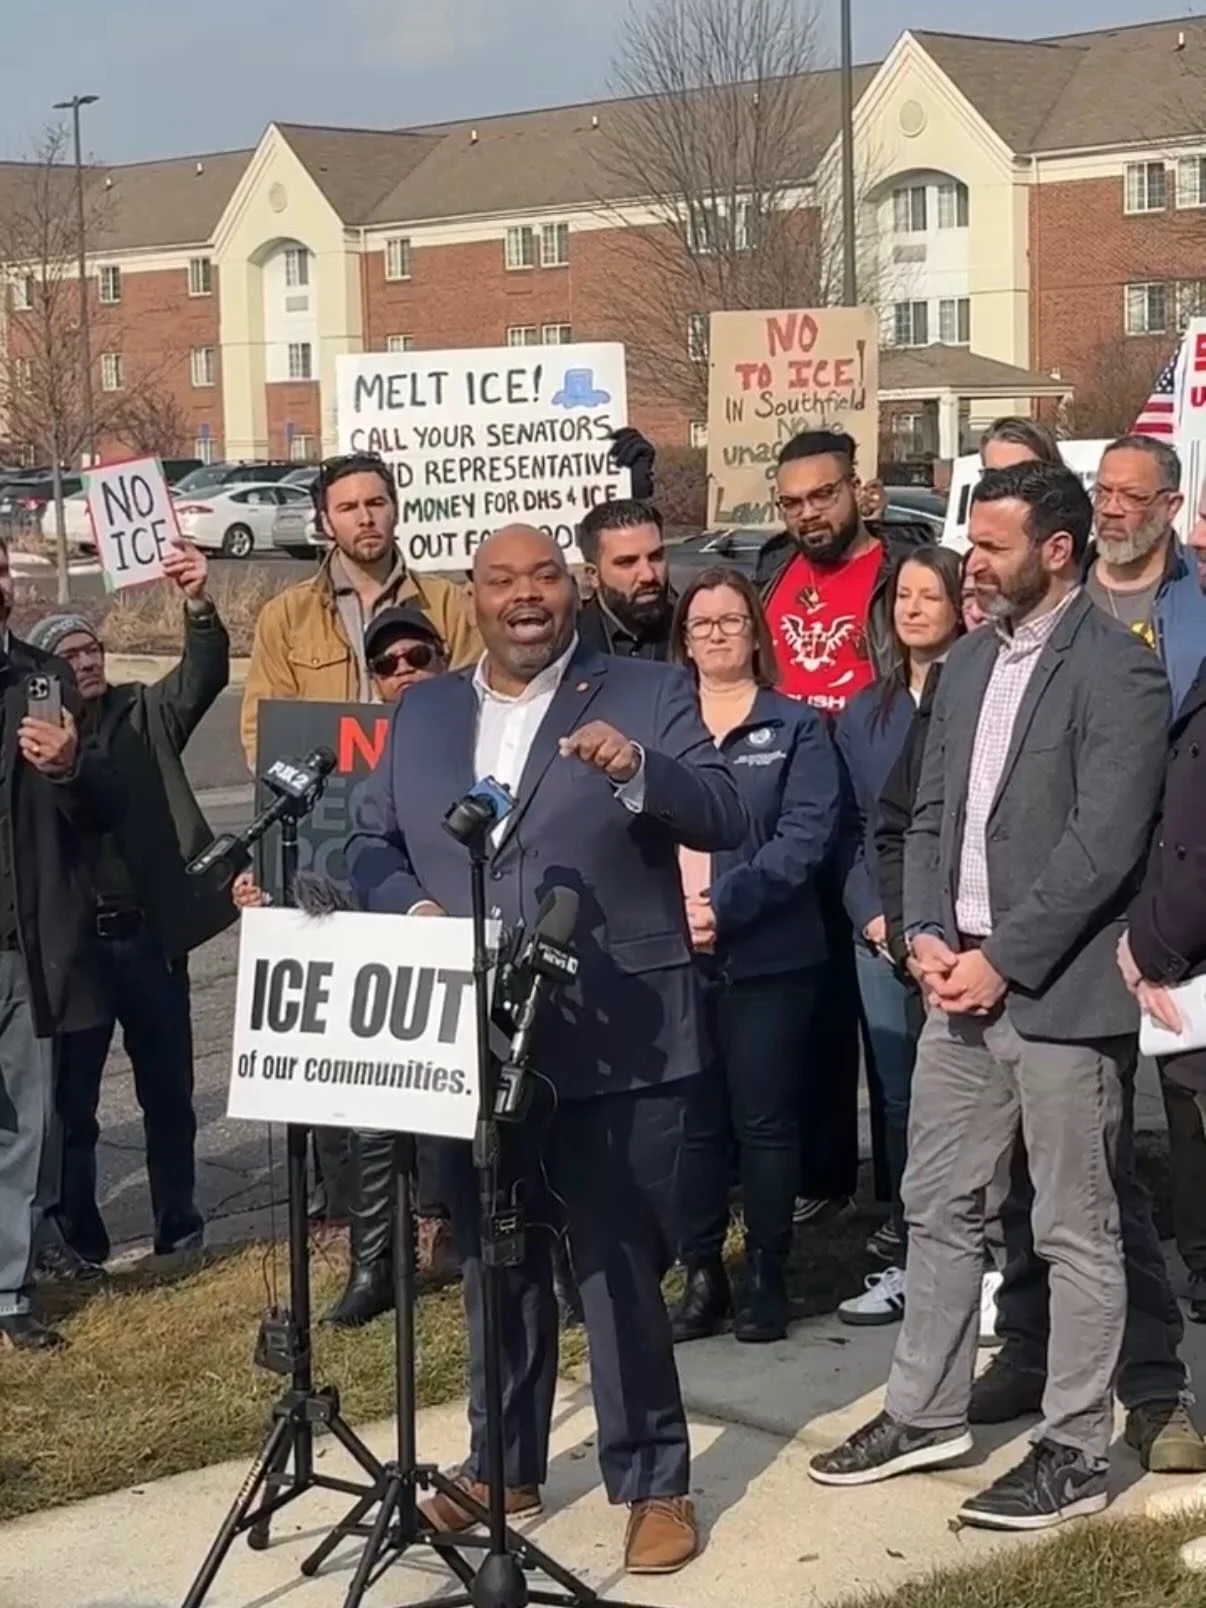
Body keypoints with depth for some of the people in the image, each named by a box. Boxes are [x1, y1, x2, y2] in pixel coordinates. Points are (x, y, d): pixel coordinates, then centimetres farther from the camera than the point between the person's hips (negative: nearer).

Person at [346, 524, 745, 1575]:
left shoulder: (650, 697, -2)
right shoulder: (420, 714, 12)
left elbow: (726, 821, -11)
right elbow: (370, 845, 13)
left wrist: (634, 768, -29)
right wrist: (408, 904, -8)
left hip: (611, 1043, -4)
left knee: (621, 1266, 2)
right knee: (494, 1263, 16)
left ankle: (654, 1483, 15)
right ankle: (503, 1465, 31)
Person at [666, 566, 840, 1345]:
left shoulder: (796, 727, 4)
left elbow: (806, 836, -8)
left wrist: (725, 901, -19)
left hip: (766, 954, -2)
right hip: (671, 954, 2)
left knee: (764, 1121, 3)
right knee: (692, 1121, 5)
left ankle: (769, 1279, 13)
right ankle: (703, 1275, 14)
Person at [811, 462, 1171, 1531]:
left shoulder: (1117, 672, -11)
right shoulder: (971, 660, 13)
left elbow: (1103, 843, -17)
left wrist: (1003, 959, -16)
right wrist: (928, 934, 0)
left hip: (1058, 991, -8)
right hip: (961, 978, 8)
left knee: (1076, 1231, 2)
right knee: (939, 1208, 14)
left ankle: (1077, 1452, 12)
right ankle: (926, 1414, 27)